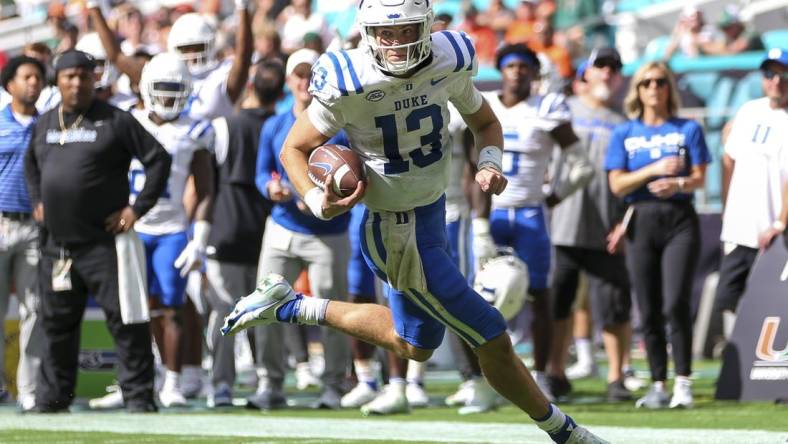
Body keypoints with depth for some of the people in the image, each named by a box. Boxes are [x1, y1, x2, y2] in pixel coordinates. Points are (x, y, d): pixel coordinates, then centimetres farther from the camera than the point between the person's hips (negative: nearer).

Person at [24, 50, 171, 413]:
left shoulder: (116, 122, -6)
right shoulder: (44, 124, 12)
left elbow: (158, 160, -6)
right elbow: (31, 165, 31)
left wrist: (137, 208, -9)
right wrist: (37, 201, 18)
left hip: (102, 243, -6)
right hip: (56, 243, 6)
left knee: (125, 321, -7)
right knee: (57, 322, 13)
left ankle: (138, 396, -1)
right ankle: (51, 397, 24)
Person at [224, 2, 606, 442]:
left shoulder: (450, 62, -9)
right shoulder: (347, 83, -23)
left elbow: (485, 122, 9)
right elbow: (295, 149, -9)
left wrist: (490, 164, -11)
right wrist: (319, 203, -26)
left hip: (433, 211, 7)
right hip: (397, 231, -7)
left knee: (413, 344, 25)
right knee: (492, 339, -2)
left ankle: (290, 307, 33)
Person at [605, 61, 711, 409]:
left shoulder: (688, 129, 9)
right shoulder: (624, 134, 11)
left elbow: (700, 178, 3)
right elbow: (616, 184, 2)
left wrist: (678, 184, -18)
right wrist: (654, 170, -12)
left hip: (680, 220, -2)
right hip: (641, 221, 2)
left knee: (675, 304, -15)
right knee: (649, 311, 1)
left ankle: (683, 381, -11)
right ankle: (658, 385, 8)